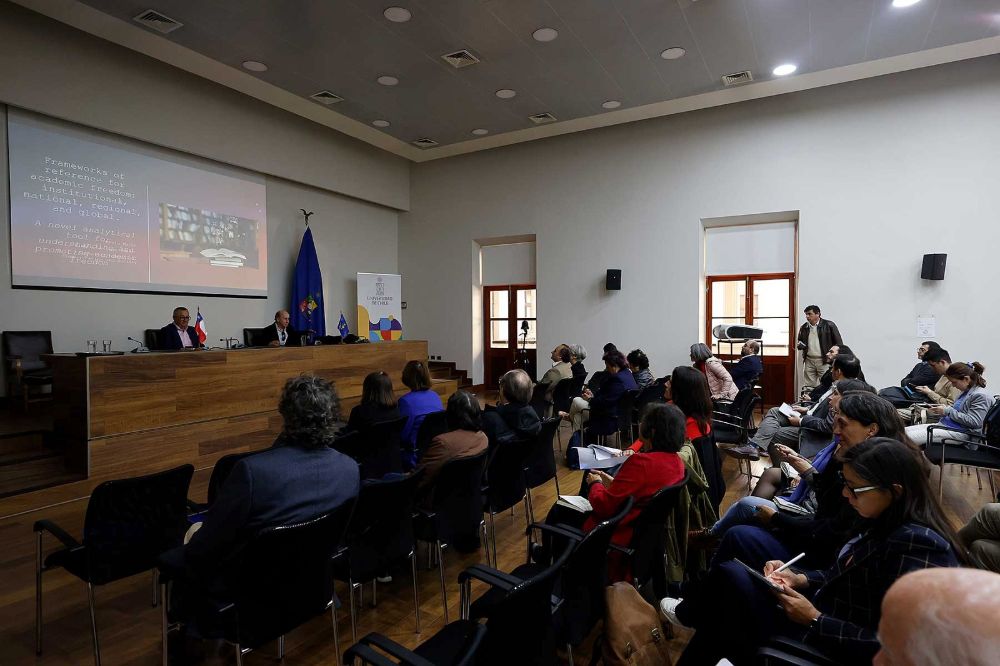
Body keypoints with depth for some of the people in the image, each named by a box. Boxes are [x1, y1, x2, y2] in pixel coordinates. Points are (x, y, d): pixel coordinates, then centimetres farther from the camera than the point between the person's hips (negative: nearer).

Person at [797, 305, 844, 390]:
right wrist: (799, 345, 0)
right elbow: (800, 341, 24)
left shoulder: (829, 325, -4)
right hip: (809, 361, 4)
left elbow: (838, 343, -2)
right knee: (807, 387, 5)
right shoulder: (804, 328, 9)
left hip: (824, 361, -4)